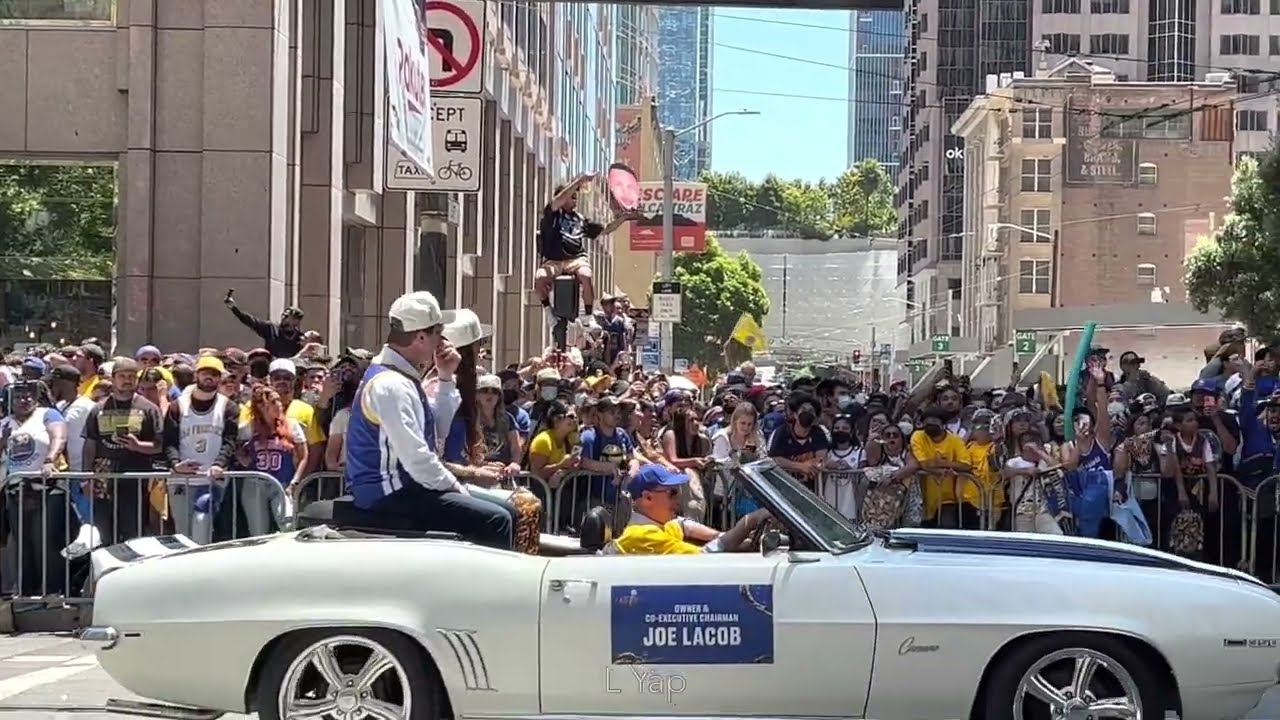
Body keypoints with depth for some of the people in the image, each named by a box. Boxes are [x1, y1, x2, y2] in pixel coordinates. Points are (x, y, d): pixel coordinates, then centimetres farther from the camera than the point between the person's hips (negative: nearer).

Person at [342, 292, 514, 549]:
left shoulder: (404, 377, 11)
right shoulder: (390, 385, -21)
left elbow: (438, 429, 21)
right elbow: (416, 458, -25)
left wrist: (446, 378, 11)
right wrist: (456, 489, -12)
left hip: (400, 487, 11)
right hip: (389, 497, -11)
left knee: (505, 511, 13)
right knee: (495, 521, -20)